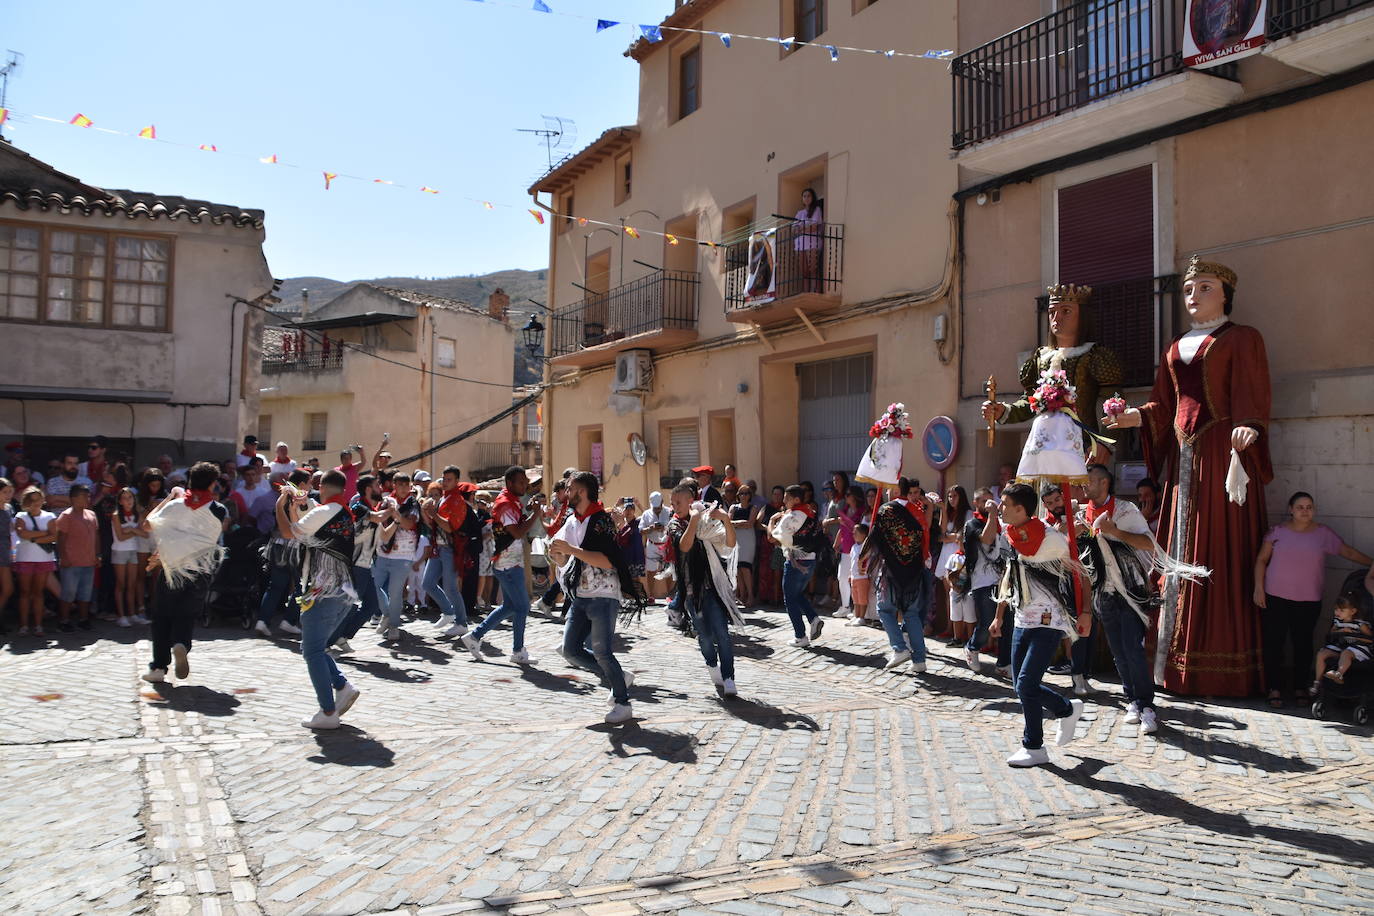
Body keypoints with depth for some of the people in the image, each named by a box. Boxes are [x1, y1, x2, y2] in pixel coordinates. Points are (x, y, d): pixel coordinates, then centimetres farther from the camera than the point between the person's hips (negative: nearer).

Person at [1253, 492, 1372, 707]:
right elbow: (1261, 560, 4)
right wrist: (1259, 588, -3)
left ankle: (1301, 688, 18)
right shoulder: (1277, 532, 2)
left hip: (1308, 601, 1)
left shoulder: (1323, 534, 5)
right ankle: (1274, 689, 7)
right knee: (1274, 642, -1)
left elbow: (1348, 552, 12)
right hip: (1276, 598, -1)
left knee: (1303, 644, 4)